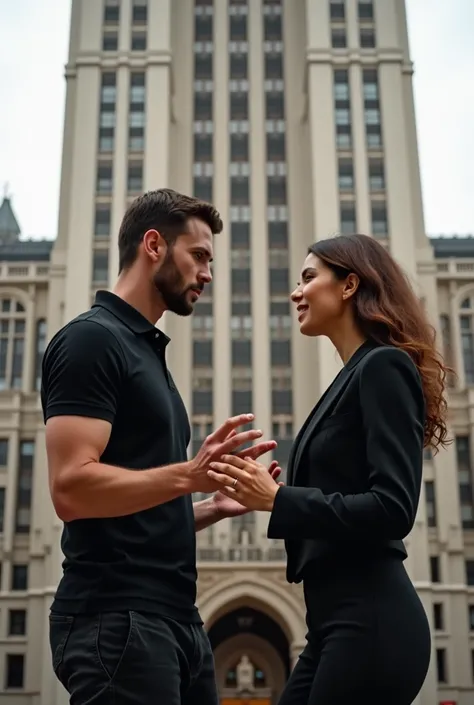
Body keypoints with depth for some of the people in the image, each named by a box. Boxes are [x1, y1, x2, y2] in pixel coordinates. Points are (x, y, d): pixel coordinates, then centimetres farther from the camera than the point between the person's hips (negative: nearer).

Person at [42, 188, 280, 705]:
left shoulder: (147, 351, 19)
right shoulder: (91, 339, -9)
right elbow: (71, 488, -21)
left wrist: (212, 507, 11)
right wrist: (190, 474, -27)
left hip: (175, 619, 9)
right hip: (116, 621, -9)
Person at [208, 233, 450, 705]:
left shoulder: (384, 367, -10)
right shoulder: (354, 377, 15)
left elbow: (392, 508, -20)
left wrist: (277, 499, -17)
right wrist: (262, 494, 11)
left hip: (370, 624, -9)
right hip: (340, 623, 9)